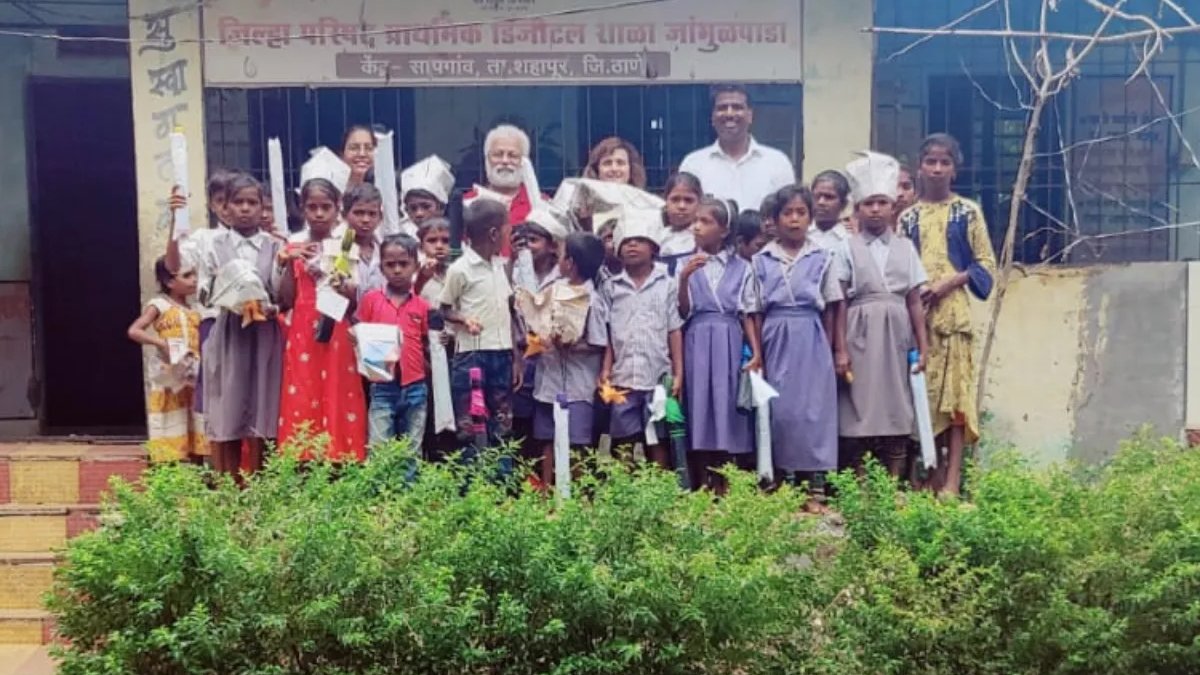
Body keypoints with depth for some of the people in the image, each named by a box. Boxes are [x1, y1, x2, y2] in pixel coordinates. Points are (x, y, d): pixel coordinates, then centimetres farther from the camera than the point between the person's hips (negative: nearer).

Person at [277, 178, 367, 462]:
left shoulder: (347, 249, 5)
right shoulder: (294, 250, 10)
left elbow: (357, 299, 4)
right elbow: (286, 301, 4)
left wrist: (342, 284, -15)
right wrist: (289, 265, -6)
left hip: (337, 336, -1)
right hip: (303, 335, 2)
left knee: (339, 402, -4)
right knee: (302, 404, -2)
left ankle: (339, 466, 1)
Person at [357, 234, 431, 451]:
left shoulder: (422, 306, 2)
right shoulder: (371, 299, 1)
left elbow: (427, 344, 8)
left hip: (415, 388, 1)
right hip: (382, 387, -1)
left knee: (413, 451, 11)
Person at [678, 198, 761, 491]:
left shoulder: (741, 268, 5)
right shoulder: (685, 265, 4)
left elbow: (748, 314, 7)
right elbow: (683, 313, 0)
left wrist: (756, 352, -1)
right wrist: (684, 278, -15)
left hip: (730, 343, 0)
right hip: (698, 344, 0)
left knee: (729, 408, 1)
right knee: (700, 409, -1)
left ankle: (730, 488, 11)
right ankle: (704, 488, 7)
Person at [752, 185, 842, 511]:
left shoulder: (822, 258, 4)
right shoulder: (761, 260, 4)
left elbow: (829, 309, 5)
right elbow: (756, 312, 5)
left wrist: (831, 351, 3)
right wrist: (756, 353, 1)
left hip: (811, 342, 0)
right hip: (776, 343, 0)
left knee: (813, 409, 0)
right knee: (780, 411, 3)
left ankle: (815, 491, 7)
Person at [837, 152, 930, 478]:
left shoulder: (905, 248, 10)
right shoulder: (847, 248, 2)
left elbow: (915, 302, 9)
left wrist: (922, 347, 5)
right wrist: (841, 350, -10)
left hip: (896, 338, 3)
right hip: (861, 338, -3)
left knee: (897, 413, 4)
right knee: (857, 412, -3)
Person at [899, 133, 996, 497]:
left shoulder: (967, 211, 6)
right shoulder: (908, 217, 13)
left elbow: (985, 265, 2)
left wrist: (949, 282, -12)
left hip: (952, 312, -3)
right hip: (914, 314, 3)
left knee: (954, 389, -8)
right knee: (921, 392, 2)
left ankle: (952, 483, -9)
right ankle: (933, 475, 9)